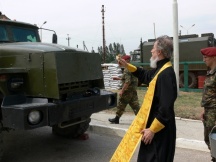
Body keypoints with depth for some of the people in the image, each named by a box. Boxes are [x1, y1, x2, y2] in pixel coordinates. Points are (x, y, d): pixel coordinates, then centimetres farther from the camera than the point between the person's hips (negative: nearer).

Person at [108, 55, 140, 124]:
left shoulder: (127, 70, -17)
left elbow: (127, 81, -25)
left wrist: (122, 90, -21)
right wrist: (119, 78, 27)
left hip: (127, 90, -9)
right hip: (133, 90, 9)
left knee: (121, 105, 5)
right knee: (135, 105, 6)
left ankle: (116, 119, 17)